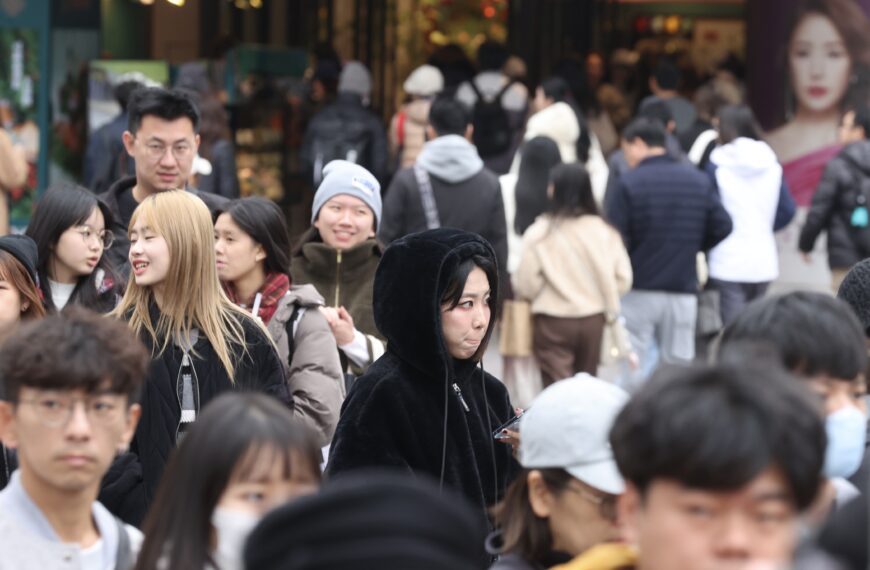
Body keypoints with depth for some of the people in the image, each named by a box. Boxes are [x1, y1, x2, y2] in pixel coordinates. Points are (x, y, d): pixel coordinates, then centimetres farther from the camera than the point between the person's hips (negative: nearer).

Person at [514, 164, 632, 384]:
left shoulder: (540, 233, -13)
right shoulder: (605, 231, -4)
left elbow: (526, 285, -11)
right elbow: (623, 280, -2)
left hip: (553, 322, -4)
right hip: (593, 320, 4)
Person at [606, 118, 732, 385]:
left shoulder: (630, 183, -10)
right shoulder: (699, 180, 4)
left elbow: (615, 238, -14)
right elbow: (722, 227, 4)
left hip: (638, 292, -4)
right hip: (683, 290, 4)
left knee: (633, 373, 2)